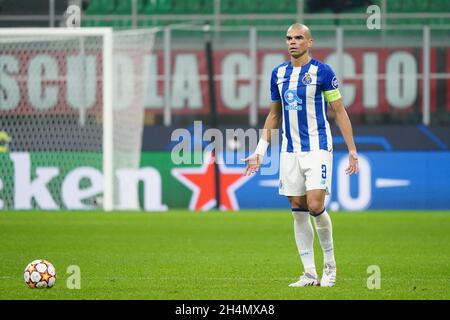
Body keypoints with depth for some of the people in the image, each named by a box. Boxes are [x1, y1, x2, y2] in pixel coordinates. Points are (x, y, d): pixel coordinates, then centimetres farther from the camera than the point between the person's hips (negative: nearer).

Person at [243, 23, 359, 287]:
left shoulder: (322, 72, -4)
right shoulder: (279, 73, 11)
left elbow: (340, 112, -2)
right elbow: (274, 115, 21)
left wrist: (352, 150, -6)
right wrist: (260, 151, 16)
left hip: (317, 148, -5)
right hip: (290, 151, 5)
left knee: (315, 206, -15)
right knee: (299, 211, 2)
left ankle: (330, 263, 6)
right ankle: (309, 273, 7)